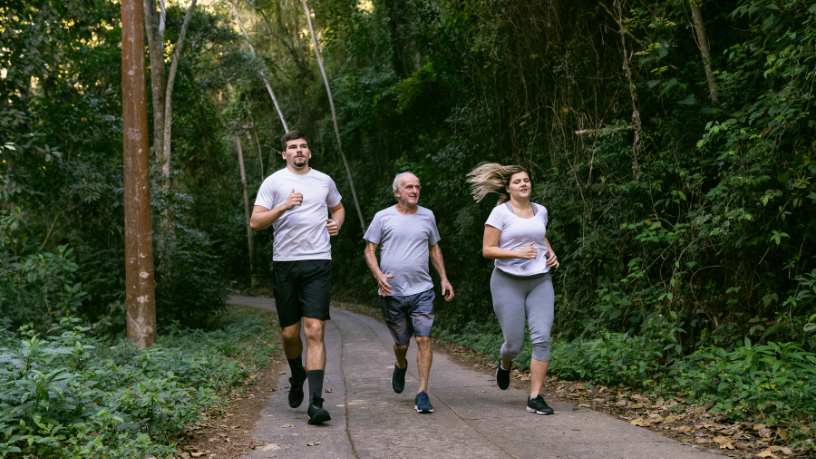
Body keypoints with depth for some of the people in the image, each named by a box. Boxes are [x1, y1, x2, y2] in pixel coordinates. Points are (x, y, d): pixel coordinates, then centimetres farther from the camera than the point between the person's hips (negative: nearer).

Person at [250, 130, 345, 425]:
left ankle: (315, 402, -14)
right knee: (289, 333, 7)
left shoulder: (325, 181, 13)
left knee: (315, 331, -11)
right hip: (285, 262, 0)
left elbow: (338, 208, 31)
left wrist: (337, 223, 9)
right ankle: (297, 376, 39)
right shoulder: (274, 182, 4)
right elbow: (255, 222, -3)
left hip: (318, 262, 0)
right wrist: (283, 207, -18)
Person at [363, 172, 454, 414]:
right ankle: (400, 366, 45)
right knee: (401, 343, 10)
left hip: (422, 291, 1)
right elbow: (369, 250, 3)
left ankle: (422, 393, -4)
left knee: (424, 339, -10)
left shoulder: (427, 216, 10)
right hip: (391, 292, -1)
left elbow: (434, 248, 20)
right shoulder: (383, 217, 2)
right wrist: (378, 275, -14)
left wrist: (444, 278, 13)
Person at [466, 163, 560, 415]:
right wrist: (518, 253, -20)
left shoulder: (541, 211, 10)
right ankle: (505, 365, 37)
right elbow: (487, 250, -8)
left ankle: (535, 398, -6)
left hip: (539, 281, 4)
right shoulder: (500, 212, -6)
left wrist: (550, 252, 10)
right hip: (508, 282, -3)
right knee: (514, 343, -1)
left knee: (542, 338, -12)